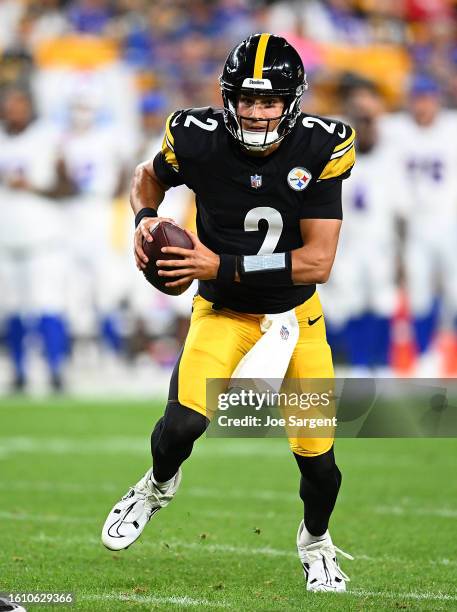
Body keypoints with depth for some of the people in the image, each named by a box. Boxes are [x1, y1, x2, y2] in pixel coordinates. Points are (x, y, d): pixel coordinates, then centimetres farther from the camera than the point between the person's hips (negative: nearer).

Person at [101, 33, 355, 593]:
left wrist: (222, 266, -26)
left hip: (296, 314, 1)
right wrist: (145, 220, -15)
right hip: (224, 313, -1)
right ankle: (160, 484, 12)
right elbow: (149, 175, 6)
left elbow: (318, 262, -20)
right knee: (185, 421, -25)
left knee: (316, 454, 1)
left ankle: (315, 541, 35)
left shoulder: (319, 151, -19)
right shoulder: (200, 142, -19)